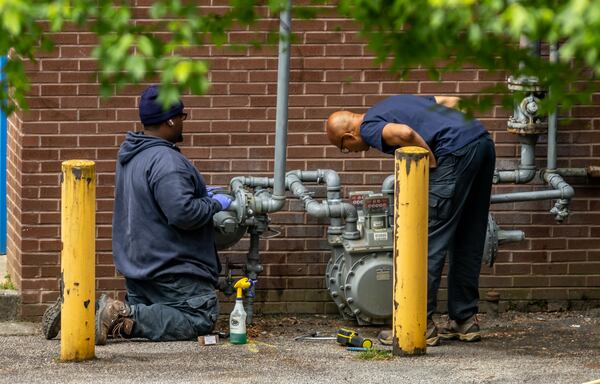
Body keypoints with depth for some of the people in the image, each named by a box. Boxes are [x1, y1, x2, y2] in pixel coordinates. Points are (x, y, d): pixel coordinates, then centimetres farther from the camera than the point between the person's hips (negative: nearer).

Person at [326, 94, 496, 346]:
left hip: (457, 151, -9)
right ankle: (464, 320, 20)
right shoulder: (387, 107, 28)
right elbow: (450, 100, 29)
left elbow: (404, 133, -22)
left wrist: (433, 162, -8)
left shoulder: (369, 128, 0)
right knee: (466, 242, 16)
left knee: (429, 241, -3)